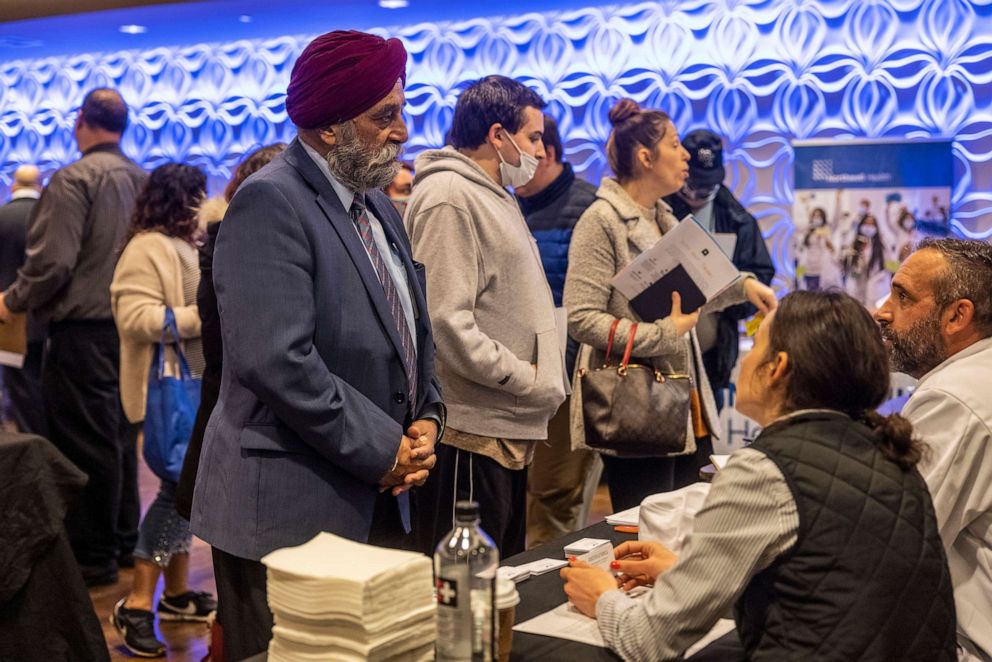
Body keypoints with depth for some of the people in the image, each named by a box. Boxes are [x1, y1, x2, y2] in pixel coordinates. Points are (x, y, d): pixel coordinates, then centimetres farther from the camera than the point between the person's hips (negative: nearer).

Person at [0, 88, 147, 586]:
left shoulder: (74, 180, -14)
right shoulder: (142, 180, 7)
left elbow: (53, 262, -19)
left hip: (82, 329, -8)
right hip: (126, 326, 8)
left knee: (84, 442, 0)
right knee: (117, 435, 17)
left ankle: (92, 556, 8)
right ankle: (123, 541, 27)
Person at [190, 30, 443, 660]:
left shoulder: (378, 204, 13)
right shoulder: (270, 202, -14)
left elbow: (413, 330, 20)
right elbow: (279, 361, -24)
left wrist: (427, 418, 2)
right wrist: (384, 450, -16)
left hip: (380, 501, 8)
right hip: (292, 508, -8)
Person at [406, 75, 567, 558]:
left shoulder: (494, 196, 20)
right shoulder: (448, 197, -13)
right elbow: (447, 323, -22)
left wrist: (541, 381, 13)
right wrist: (527, 379, -15)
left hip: (509, 429, 10)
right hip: (472, 431, -10)